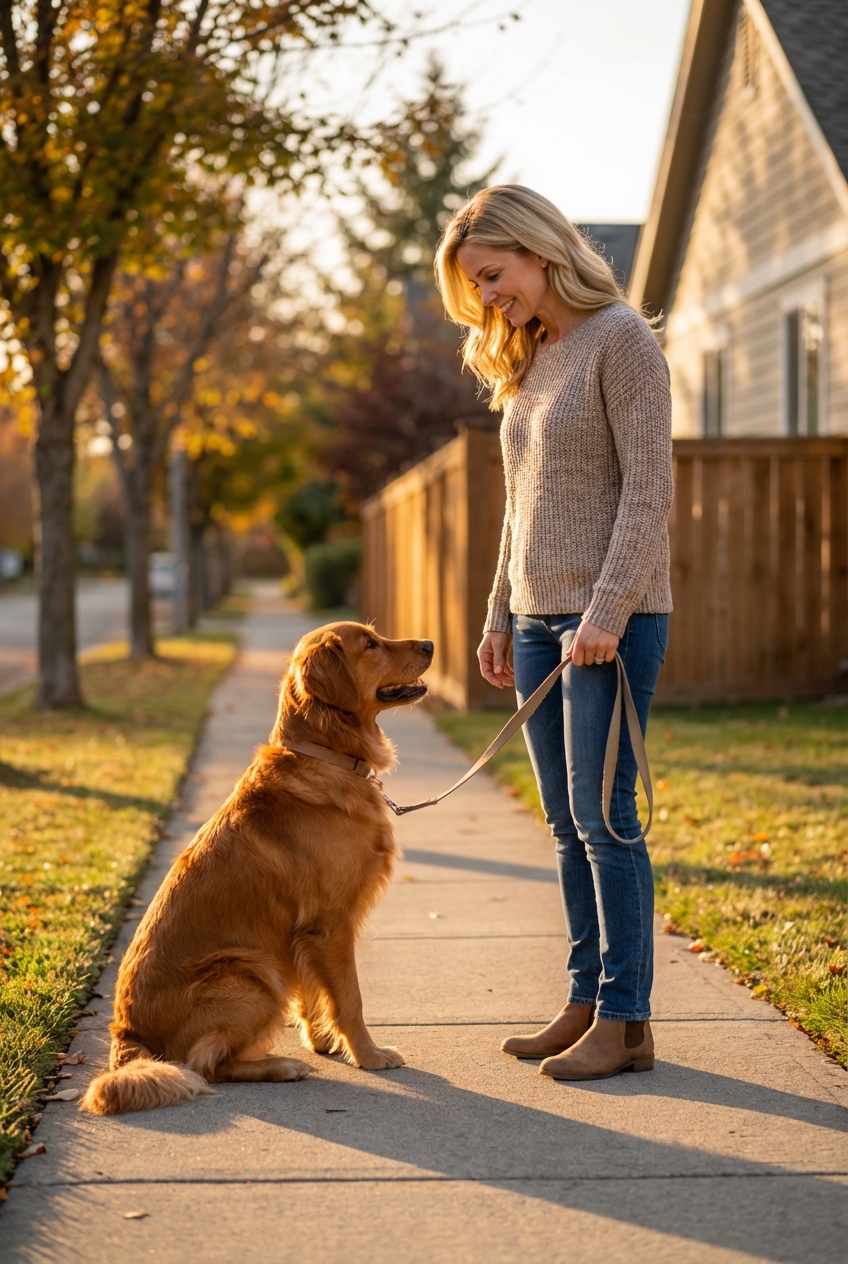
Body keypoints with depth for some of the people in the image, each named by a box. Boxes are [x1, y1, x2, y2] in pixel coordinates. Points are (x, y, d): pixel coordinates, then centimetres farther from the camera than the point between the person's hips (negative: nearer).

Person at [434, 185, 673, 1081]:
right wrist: (499, 618, 16)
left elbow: (648, 487, -14)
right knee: (567, 824, 8)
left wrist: (608, 611, -19)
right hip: (539, 620, 8)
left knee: (603, 816, -7)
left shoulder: (620, 338, -7)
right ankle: (586, 1002, 15)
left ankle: (625, 1020, 0)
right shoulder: (528, 360, 16)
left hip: (611, 620, -8)